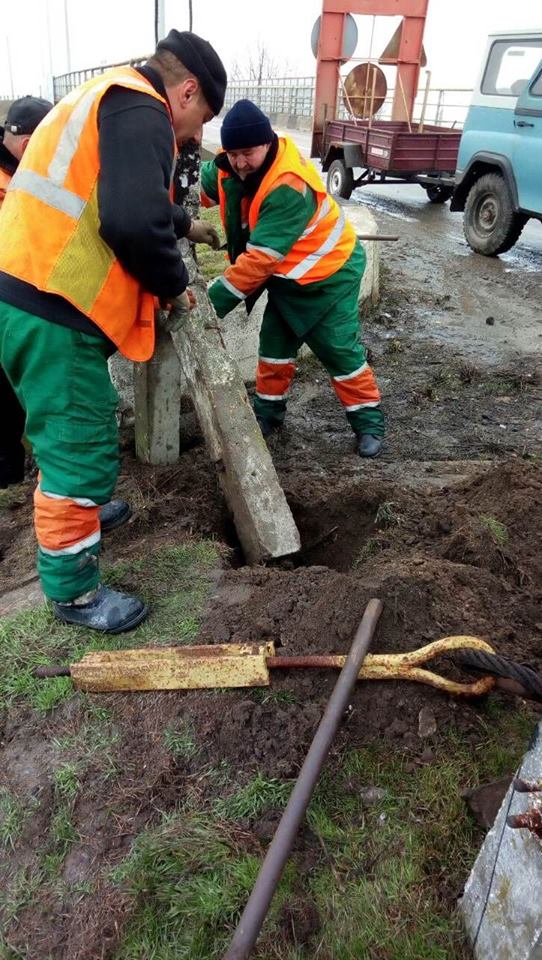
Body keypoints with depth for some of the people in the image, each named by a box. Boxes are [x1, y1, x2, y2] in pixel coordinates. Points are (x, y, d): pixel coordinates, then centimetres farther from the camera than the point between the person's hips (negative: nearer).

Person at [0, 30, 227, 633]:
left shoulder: (109, 100, 23)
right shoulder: (139, 111, -11)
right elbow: (133, 223, -26)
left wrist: (185, 225, 49)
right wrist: (174, 285, -9)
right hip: (51, 309, -10)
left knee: (67, 435, 27)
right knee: (81, 450, -2)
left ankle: (73, 509, 49)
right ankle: (72, 591, 12)